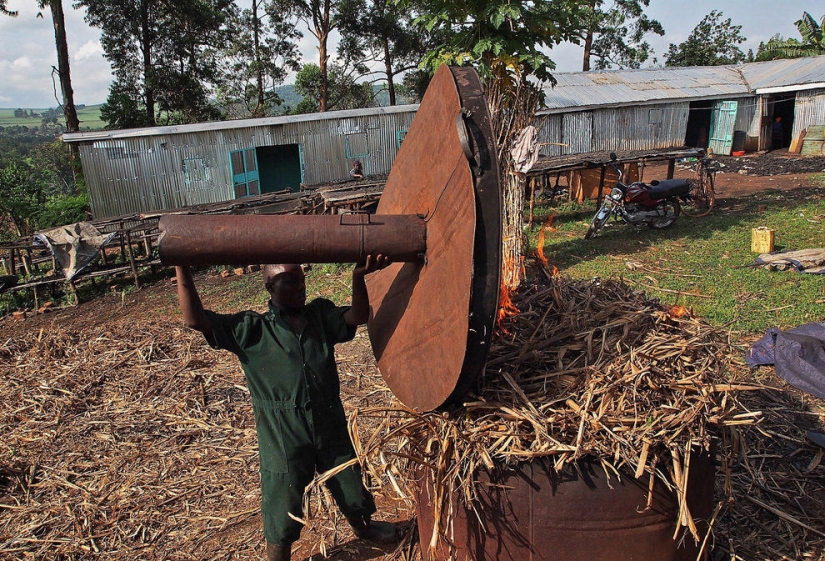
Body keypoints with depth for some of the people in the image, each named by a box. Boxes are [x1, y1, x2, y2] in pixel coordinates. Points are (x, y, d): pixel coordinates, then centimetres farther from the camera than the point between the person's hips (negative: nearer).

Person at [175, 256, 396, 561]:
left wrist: (358, 277, -32)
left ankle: (363, 527, 57)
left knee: (352, 489, 25)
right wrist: (182, 268, -24)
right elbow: (195, 319, -16)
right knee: (282, 515, 12)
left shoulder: (321, 315, 0)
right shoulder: (251, 330, -9)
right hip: (284, 441, -3)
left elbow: (357, 316, -15)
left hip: (332, 430, 4)